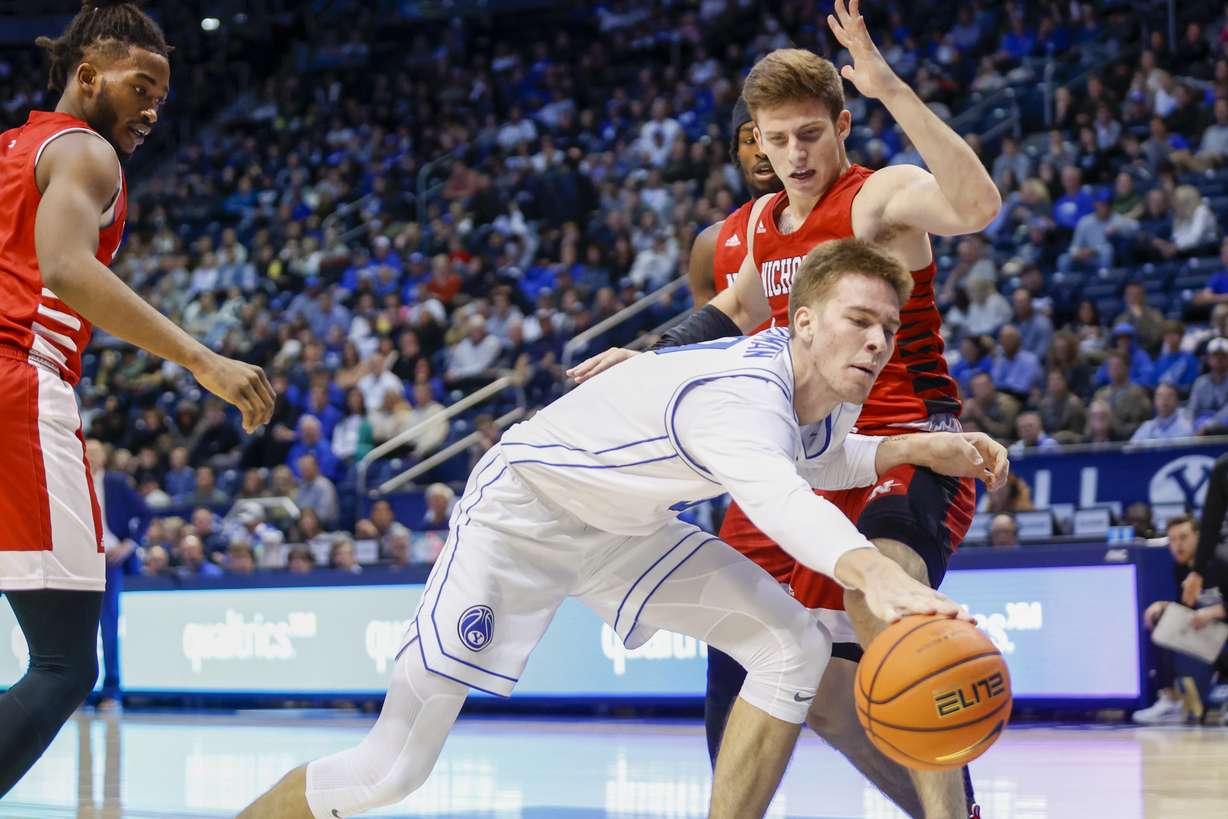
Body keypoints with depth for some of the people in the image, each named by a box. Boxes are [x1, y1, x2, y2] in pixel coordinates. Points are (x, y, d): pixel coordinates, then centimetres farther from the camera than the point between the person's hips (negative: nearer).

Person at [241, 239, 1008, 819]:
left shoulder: (829, 392, -8)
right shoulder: (740, 393, -36)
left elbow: (816, 457, 18)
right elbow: (773, 492, -60)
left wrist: (921, 447, -3)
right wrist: (876, 574, -79)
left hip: (623, 526, 8)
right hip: (520, 510, -8)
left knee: (794, 649, -10)